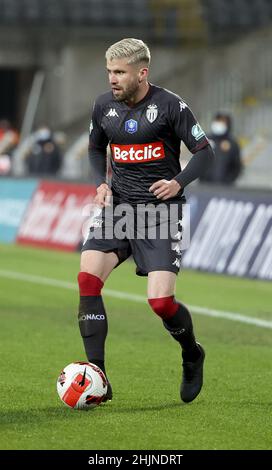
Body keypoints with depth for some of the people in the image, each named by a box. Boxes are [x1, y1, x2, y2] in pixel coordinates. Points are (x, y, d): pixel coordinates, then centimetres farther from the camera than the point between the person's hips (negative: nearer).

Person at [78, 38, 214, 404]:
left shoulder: (170, 106, -9)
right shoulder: (104, 106, 5)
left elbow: (205, 152, -3)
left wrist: (178, 182, -18)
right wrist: (101, 183, 5)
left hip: (161, 209, -4)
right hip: (118, 206, 4)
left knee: (161, 302, -13)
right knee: (88, 279, -18)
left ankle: (192, 356, 22)